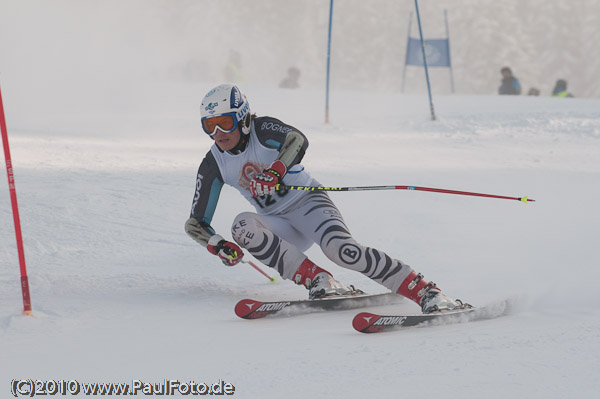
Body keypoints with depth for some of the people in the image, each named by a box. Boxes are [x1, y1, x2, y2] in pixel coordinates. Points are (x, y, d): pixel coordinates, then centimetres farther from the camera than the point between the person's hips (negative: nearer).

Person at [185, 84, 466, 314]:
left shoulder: (262, 129, -13)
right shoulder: (213, 165, -1)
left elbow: (298, 140, -35)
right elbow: (196, 223, 2)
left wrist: (275, 171, -55)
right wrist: (218, 246, -19)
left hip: (307, 202, -5)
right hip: (281, 228, 5)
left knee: (342, 250, -33)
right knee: (242, 226, -27)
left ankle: (428, 294, -32)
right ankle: (320, 282, -31)